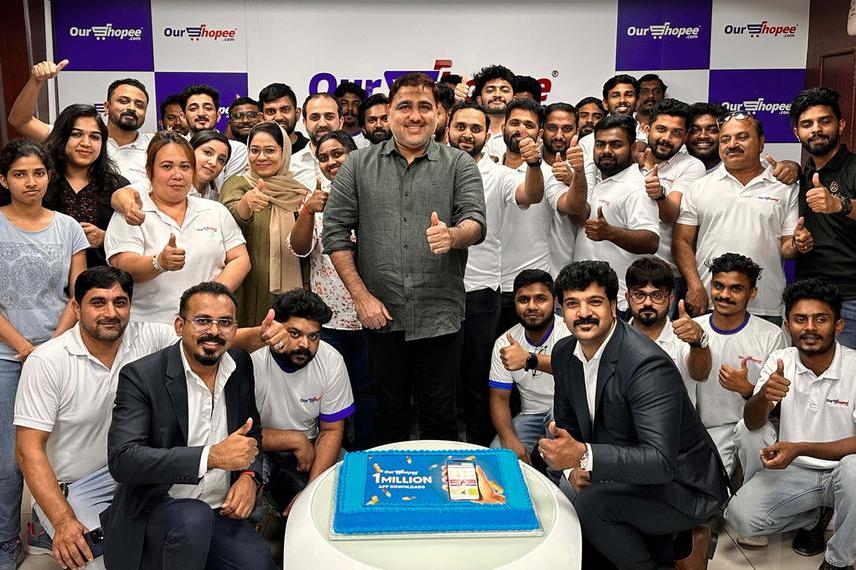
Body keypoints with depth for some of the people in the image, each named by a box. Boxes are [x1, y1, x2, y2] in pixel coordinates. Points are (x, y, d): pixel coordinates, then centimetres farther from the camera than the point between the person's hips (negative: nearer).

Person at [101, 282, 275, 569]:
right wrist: (211, 456, -29)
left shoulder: (241, 366, 3)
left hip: (223, 510, 5)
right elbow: (122, 460, -21)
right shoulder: (141, 376, -13)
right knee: (194, 518, -34)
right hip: (156, 507, -4)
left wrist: (249, 476, -6)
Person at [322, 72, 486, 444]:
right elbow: (335, 232, 2)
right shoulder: (359, 166, 5)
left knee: (440, 417, 10)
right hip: (382, 315, 1)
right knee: (389, 414, 15)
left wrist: (452, 235, -31)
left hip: (440, 316, -1)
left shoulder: (459, 165, 4)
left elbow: (476, 222, -7)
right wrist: (361, 296, -5)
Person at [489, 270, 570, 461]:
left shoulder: (569, 332, -16)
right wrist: (509, 439, -16)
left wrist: (529, 360, -50)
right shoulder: (504, 343, 0)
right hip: (530, 416, 3)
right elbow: (499, 398, 2)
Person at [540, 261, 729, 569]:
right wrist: (574, 467, -10)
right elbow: (565, 424, 10)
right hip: (628, 479, 8)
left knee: (590, 501, -27)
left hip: (679, 486, -8)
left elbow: (661, 462, -32)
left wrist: (584, 455, -42)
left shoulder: (648, 365, -26)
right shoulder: (564, 353, -2)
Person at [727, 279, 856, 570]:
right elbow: (752, 423, -7)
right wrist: (764, 394, -30)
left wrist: (799, 448, -31)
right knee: (740, 515, -20)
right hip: (792, 471, 3)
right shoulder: (780, 362, -4)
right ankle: (814, 517, 13)